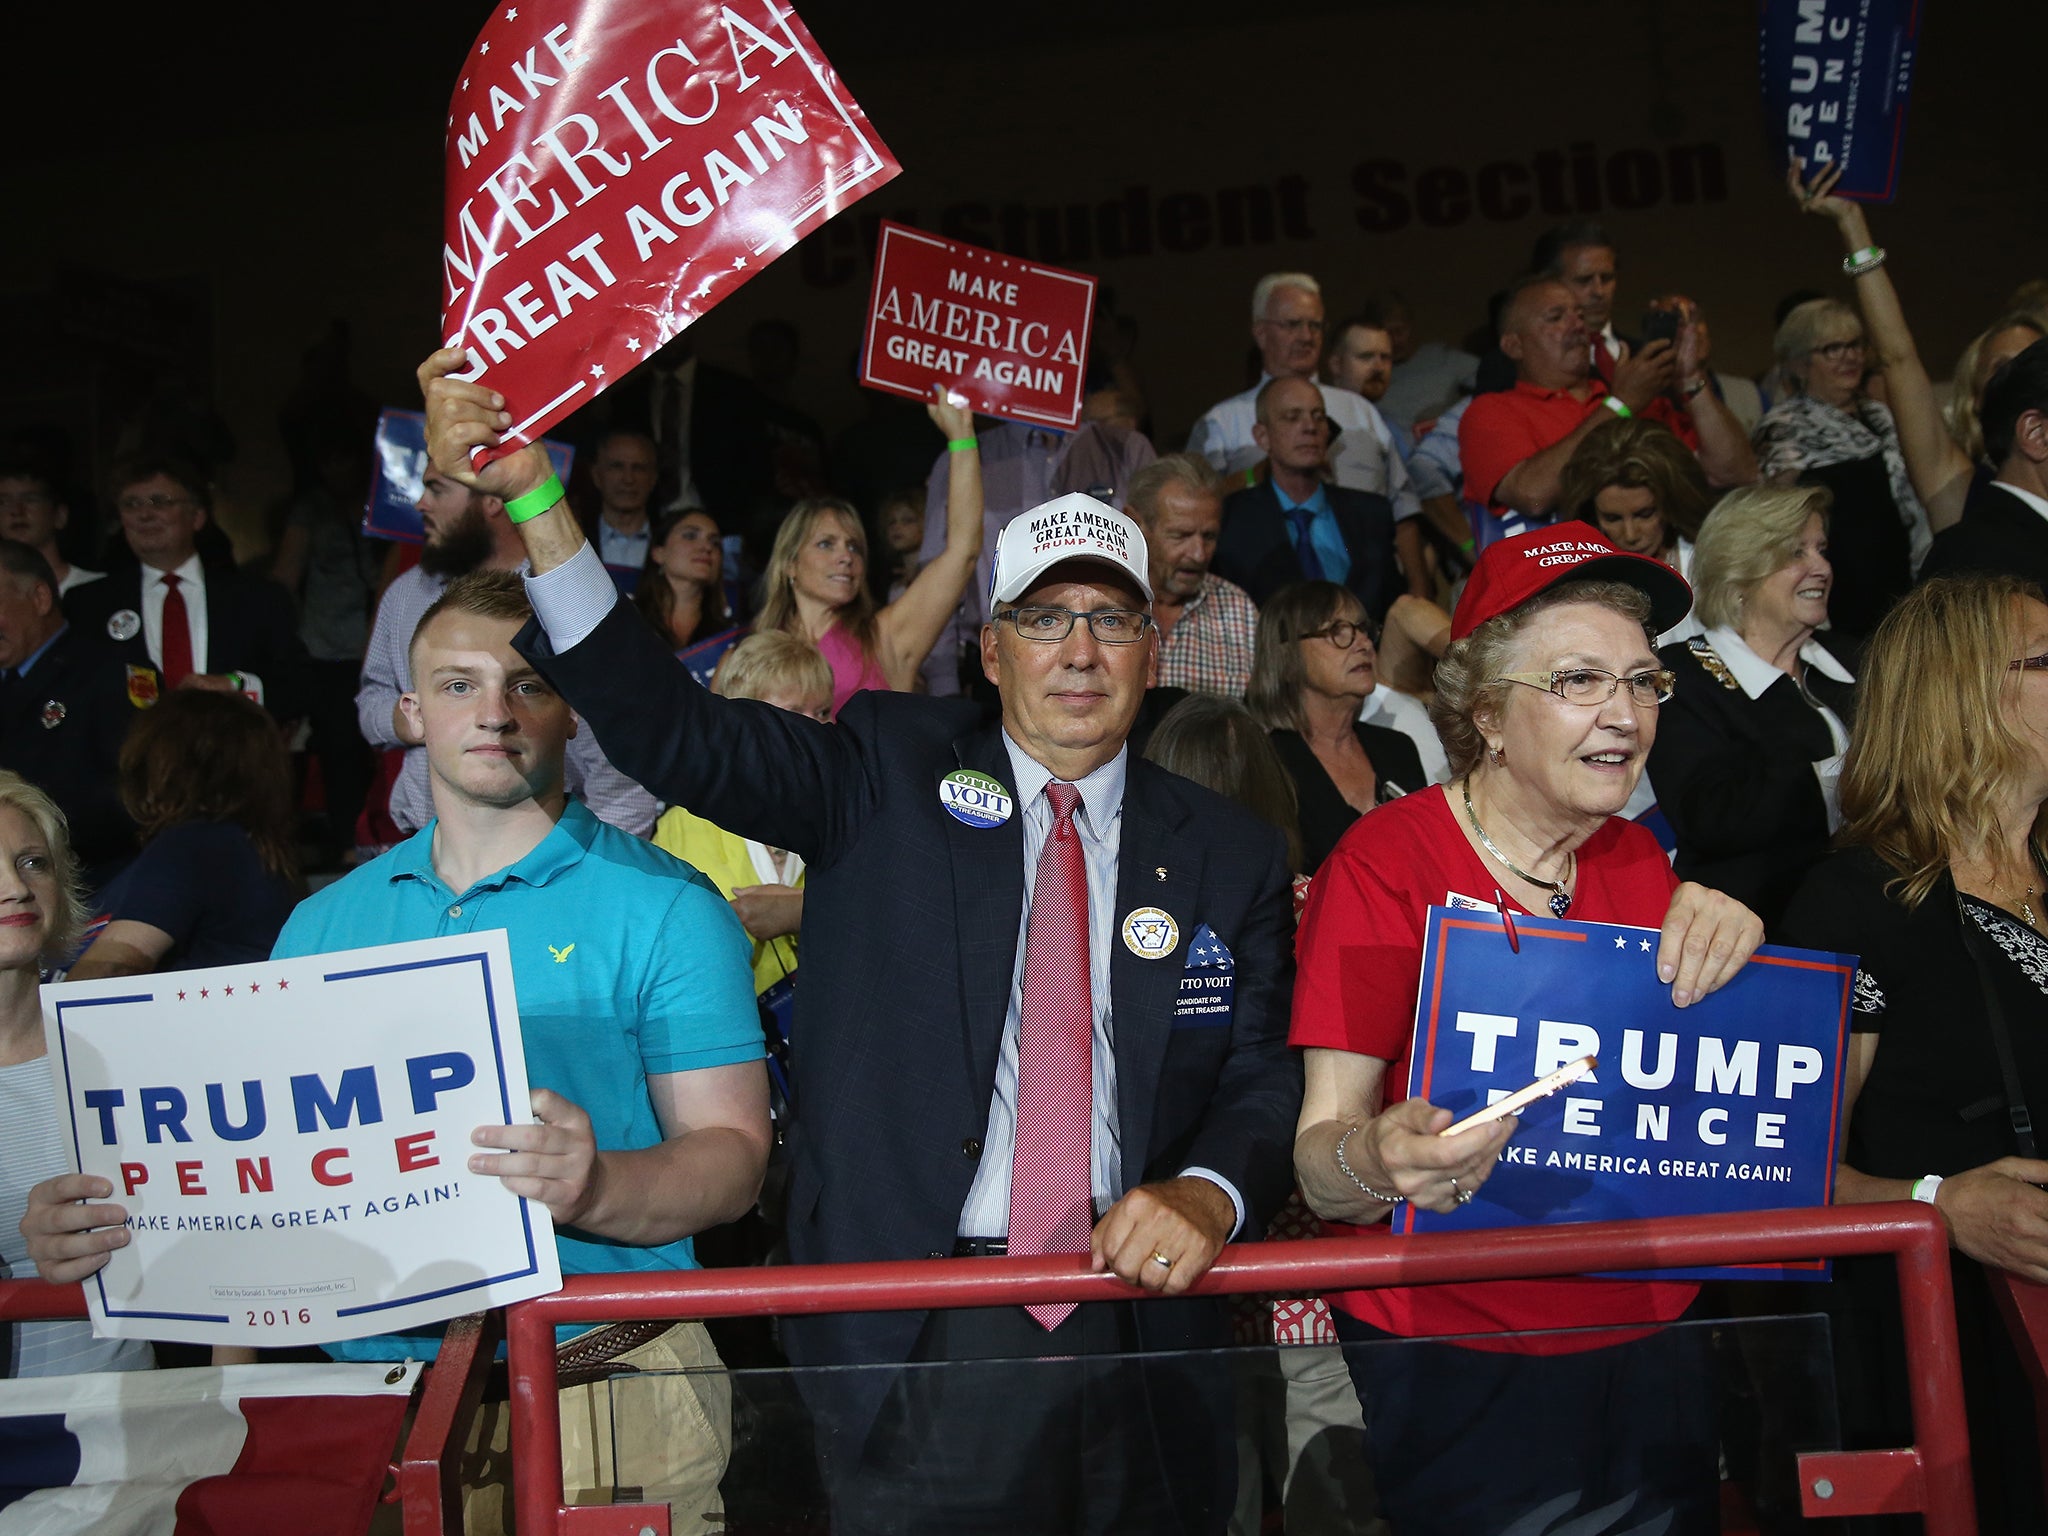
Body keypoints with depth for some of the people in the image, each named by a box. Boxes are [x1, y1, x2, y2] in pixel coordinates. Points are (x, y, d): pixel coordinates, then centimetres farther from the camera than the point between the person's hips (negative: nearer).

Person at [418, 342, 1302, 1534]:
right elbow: (674, 729, -10)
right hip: (912, 1335, -2)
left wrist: (1209, 1192, -18)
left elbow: (1266, 1079, 5)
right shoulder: (889, 776, 1)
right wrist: (530, 496, -20)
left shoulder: (1232, 857, 6)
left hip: (1142, 1331, 2)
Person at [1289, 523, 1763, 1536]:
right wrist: (1377, 1161, -40)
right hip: (1453, 1366, -5)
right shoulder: (1384, 865, -14)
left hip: (1648, 1348, 6)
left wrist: (1723, 942, -19)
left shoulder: (1637, 863, 4)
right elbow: (1316, 1164, -17)